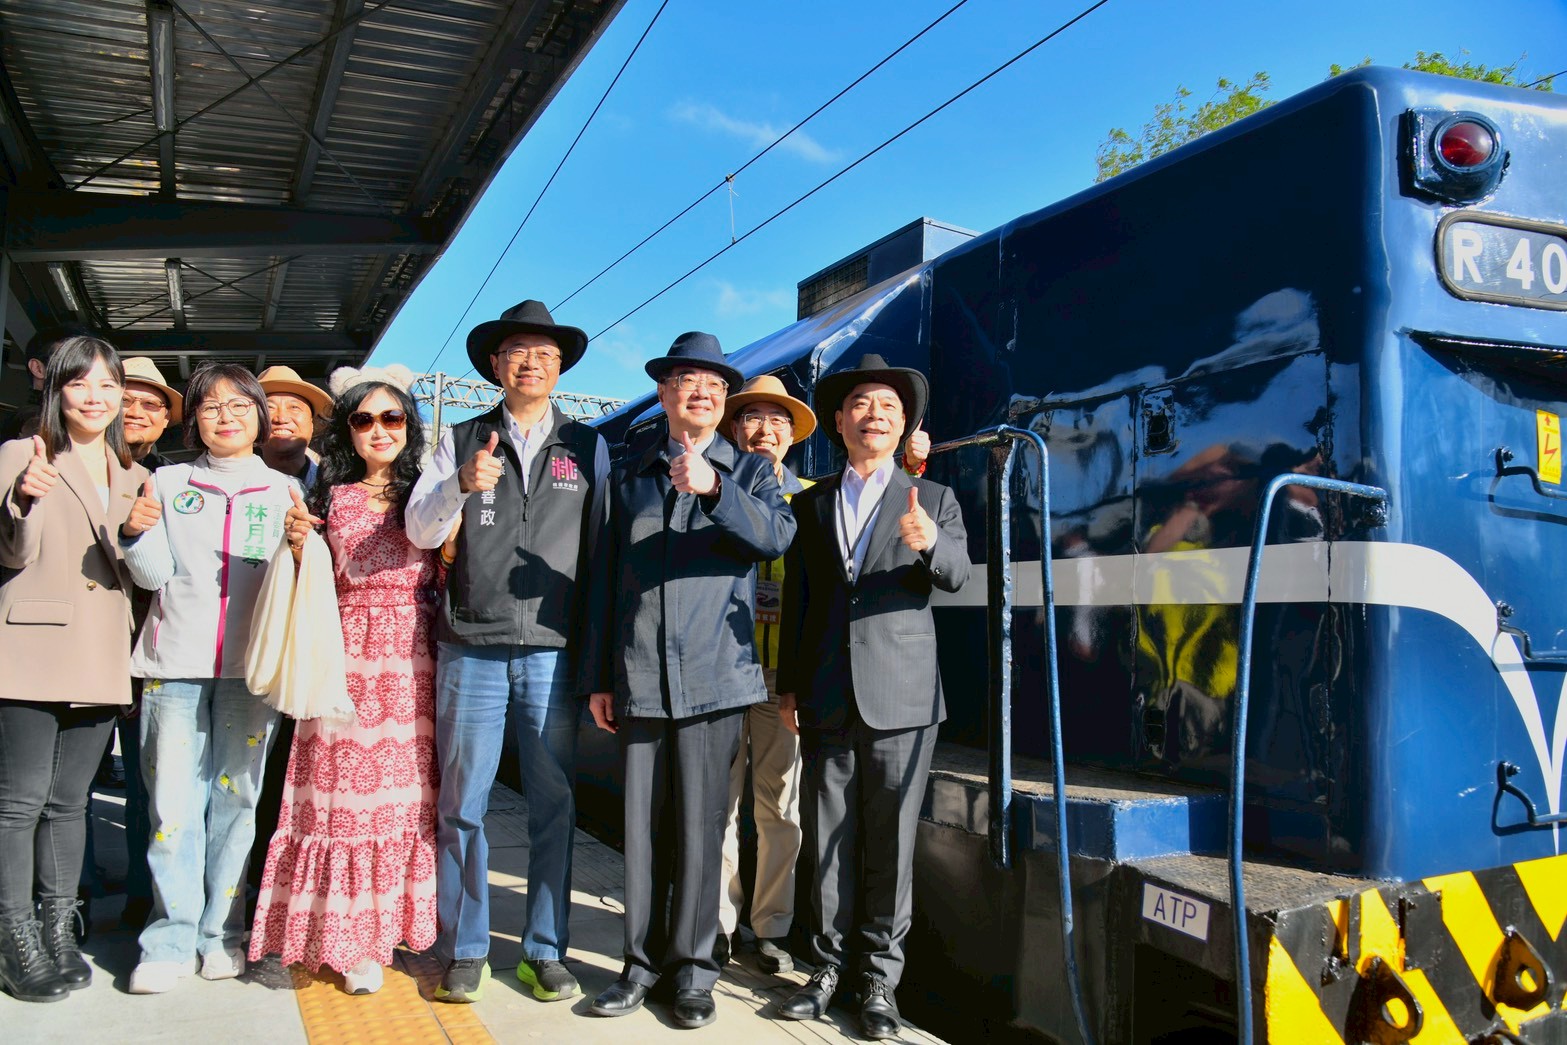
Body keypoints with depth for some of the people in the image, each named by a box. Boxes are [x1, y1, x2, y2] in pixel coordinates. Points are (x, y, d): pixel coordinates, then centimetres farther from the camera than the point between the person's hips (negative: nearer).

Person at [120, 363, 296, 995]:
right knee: (171, 799, -2)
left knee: (237, 795, 3)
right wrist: (136, 535, -13)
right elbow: (155, 575, 7)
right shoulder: (169, 484, 11)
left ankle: (223, 933, 13)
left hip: (250, 662, 0)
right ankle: (172, 939, 7)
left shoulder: (283, 490, 11)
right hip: (176, 659, 0)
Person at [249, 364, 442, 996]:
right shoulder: (331, 499, 10)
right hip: (345, 658, 0)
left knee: (405, 789, 1)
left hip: (411, 662, 0)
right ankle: (347, 937, 8)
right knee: (342, 788, -2)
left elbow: (450, 581, 6)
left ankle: (386, 926, 13)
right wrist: (298, 546, -10)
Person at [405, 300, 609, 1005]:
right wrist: (460, 485, -21)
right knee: (461, 805, 6)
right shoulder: (462, 441, 9)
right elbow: (419, 532, -1)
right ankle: (464, 950, 20)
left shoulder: (587, 446, 9)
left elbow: (601, 552, 6)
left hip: (555, 650, 0)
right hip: (472, 649, 0)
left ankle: (546, 952, 18)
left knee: (554, 805, 5)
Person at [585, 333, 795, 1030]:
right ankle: (644, 960, 21)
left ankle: (693, 966, 16)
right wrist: (600, 678, 11)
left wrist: (712, 487, -28)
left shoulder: (750, 471, 9)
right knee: (641, 826, 7)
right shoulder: (629, 475, 15)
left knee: (699, 828, 2)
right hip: (639, 678, 2)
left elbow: (776, 536, -12)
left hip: (713, 677, -2)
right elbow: (609, 580, 14)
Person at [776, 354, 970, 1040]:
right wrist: (788, 687, 9)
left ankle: (880, 978, 15)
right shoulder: (810, 504, 13)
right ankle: (829, 965, 21)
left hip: (901, 696, -2)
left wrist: (929, 542, -31)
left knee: (890, 843, 3)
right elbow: (795, 599, 13)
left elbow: (956, 574, -8)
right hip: (827, 700, 2)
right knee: (827, 842, 7)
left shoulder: (933, 499, 8)